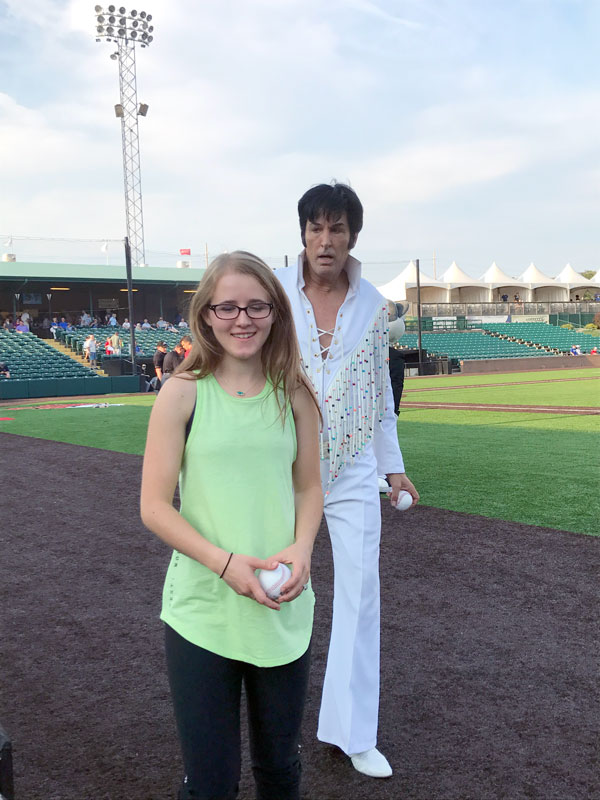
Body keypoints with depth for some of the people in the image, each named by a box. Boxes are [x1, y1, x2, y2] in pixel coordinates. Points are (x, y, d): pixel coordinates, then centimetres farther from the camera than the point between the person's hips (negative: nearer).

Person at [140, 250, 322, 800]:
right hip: (202, 610, -2)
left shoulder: (294, 394, 0)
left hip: (285, 610, 3)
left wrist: (302, 549, -10)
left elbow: (308, 487, 9)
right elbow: (155, 506, -8)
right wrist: (225, 562, -20)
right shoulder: (184, 393, -8)